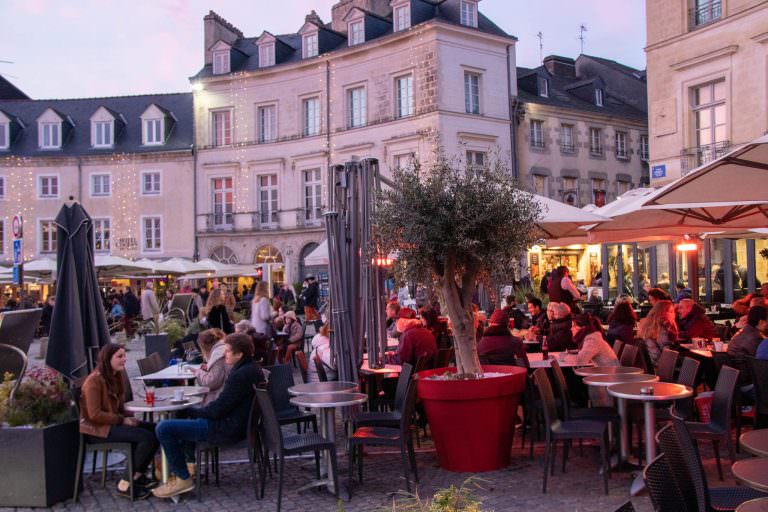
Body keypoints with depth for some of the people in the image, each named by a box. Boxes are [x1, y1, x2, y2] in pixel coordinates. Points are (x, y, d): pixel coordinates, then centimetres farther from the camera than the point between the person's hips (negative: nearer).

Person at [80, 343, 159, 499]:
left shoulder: (116, 377, 10)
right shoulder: (94, 381, -16)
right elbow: (94, 415, -21)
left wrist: (129, 418, -4)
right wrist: (122, 420, -18)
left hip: (112, 423, 9)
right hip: (97, 429, -9)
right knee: (147, 437, -23)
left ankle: (138, 475, 4)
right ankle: (126, 484, -13)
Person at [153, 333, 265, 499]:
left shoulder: (240, 375, -25)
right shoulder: (253, 368, 6)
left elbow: (217, 410, -22)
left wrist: (190, 410, -7)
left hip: (228, 429, -11)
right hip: (237, 422, 11)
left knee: (163, 428, -13)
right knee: (185, 420, 32)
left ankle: (183, 479, -3)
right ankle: (189, 464, 31)